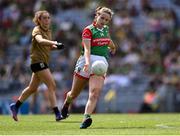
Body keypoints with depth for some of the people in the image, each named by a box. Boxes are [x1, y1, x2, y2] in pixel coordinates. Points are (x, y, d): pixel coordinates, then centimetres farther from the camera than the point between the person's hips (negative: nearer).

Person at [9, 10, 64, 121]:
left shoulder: (48, 32, 13)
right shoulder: (37, 30, -12)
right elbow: (40, 41, -33)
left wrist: (56, 47, 0)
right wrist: (54, 42, -48)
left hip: (43, 62, 9)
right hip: (37, 61, -9)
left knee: (33, 88, 17)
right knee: (52, 86, -16)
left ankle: (15, 106, 32)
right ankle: (57, 114, -18)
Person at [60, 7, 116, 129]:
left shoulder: (106, 29, 12)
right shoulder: (88, 30, -7)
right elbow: (87, 49, -22)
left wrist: (112, 47, 55)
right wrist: (87, 62, -38)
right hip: (87, 61, -3)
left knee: (95, 92, -23)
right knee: (74, 94, 13)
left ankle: (86, 118, -38)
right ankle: (66, 104, 48)